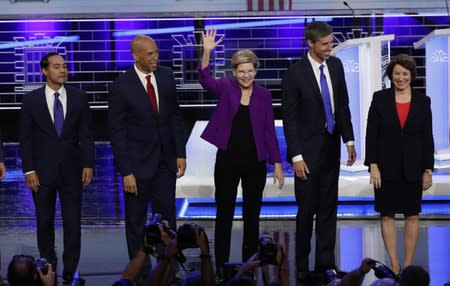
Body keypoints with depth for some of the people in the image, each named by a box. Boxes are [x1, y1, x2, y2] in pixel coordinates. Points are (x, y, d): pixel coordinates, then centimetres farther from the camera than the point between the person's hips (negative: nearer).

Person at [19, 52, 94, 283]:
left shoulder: (78, 98, 2)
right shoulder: (31, 100, -2)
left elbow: (86, 134, 3)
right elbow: (26, 138, -1)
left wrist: (88, 164, -5)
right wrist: (29, 170, -7)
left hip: (71, 170, 1)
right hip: (43, 170, -1)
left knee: (73, 222, 0)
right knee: (45, 222, 8)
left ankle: (70, 272, 8)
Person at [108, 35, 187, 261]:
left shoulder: (166, 76, 0)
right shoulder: (121, 86, -14)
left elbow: (175, 116, 8)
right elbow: (117, 131, -12)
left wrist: (180, 154, 4)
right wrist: (126, 172, -14)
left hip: (165, 161, 4)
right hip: (138, 163, -4)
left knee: (167, 218, 8)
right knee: (136, 221, 8)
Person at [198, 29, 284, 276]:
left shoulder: (263, 95, 1)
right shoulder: (226, 87, -3)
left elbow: (269, 131, 3)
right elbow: (205, 80, -24)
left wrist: (277, 164, 0)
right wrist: (207, 52, -39)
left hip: (255, 161, 2)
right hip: (228, 159, -2)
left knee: (252, 214, 9)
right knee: (224, 213, 4)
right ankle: (221, 265, 13)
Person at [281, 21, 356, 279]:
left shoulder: (336, 65, 3)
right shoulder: (294, 75, -14)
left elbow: (343, 105, 11)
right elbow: (289, 119, -12)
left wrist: (349, 140, 7)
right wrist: (296, 156, -15)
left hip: (331, 147, 5)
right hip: (308, 151, -5)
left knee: (329, 207, 8)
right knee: (308, 209, 1)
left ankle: (326, 262, 15)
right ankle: (302, 265, 12)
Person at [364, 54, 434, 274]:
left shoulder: (422, 101, 2)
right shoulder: (380, 98, -1)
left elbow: (427, 138, 3)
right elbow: (371, 134, -3)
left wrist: (428, 170, -1)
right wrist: (373, 166, -9)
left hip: (412, 168, 1)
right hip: (387, 167, -1)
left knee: (412, 216, 4)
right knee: (387, 215, 2)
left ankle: (408, 264, 11)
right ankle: (394, 264, 9)